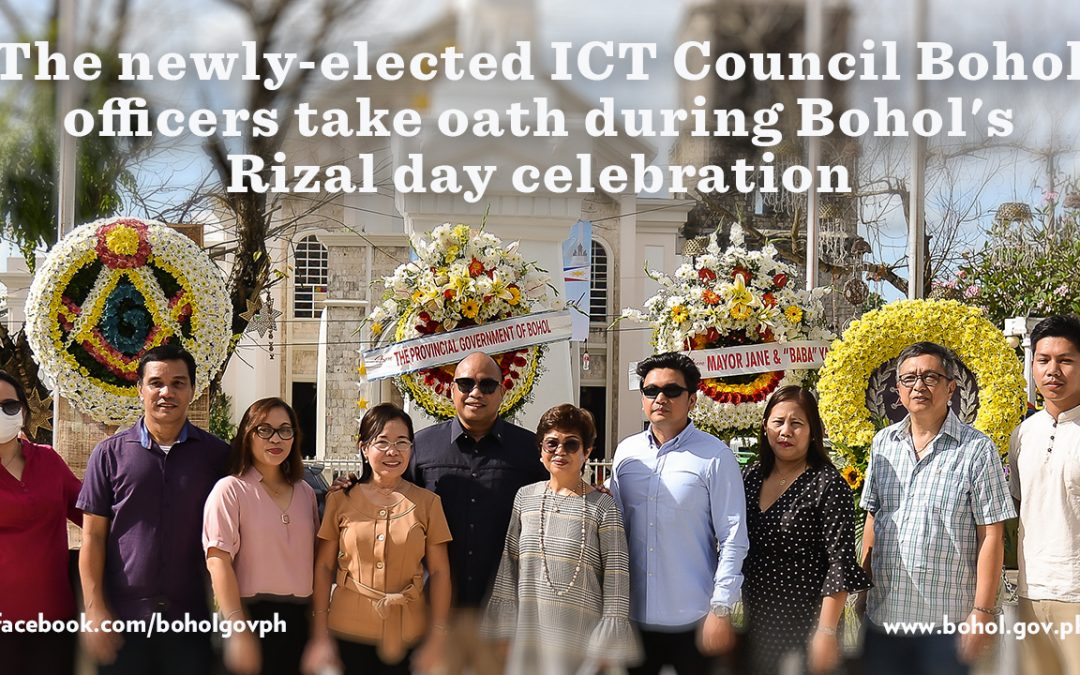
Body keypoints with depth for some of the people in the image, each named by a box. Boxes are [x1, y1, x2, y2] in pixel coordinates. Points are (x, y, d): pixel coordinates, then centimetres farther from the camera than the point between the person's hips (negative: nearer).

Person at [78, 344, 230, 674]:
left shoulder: (217, 455, 3)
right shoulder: (110, 453, 3)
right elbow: (93, 536, 2)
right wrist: (95, 611, -6)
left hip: (192, 621, 0)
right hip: (123, 620, 0)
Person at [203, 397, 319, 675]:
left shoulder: (305, 493, 11)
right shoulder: (230, 490, -6)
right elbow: (218, 562, -12)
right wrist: (239, 630, -18)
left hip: (300, 620, 5)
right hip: (252, 617, -5)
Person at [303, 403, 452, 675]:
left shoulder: (427, 503, 2)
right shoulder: (340, 500, 2)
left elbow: (439, 573, 2)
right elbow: (323, 568, 3)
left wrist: (437, 639, -4)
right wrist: (320, 637, -2)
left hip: (407, 639, 0)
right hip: (348, 637, 0)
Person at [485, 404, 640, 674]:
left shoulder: (602, 507, -2)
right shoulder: (525, 497, 7)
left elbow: (616, 581, -4)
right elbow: (508, 568, 9)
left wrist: (607, 650, -7)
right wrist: (503, 632, 5)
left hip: (581, 640, -3)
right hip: (529, 635, 3)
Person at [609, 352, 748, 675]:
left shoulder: (714, 456, -6)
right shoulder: (626, 453, 6)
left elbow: (733, 539, -7)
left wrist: (720, 611, -11)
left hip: (693, 622, -4)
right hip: (634, 617, 4)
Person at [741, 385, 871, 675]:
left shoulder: (828, 484, -13)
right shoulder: (750, 477, 3)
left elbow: (840, 564, -16)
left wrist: (826, 632, -19)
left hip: (805, 628, -5)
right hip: (756, 623, 5)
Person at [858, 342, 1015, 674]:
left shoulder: (976, 450, -6)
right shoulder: (882, 443, 9)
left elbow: (991, 536, -8)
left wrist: (983, 613, -12)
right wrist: (862, 588, 11)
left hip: (947, 622, -4)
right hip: (882, 618, 5)